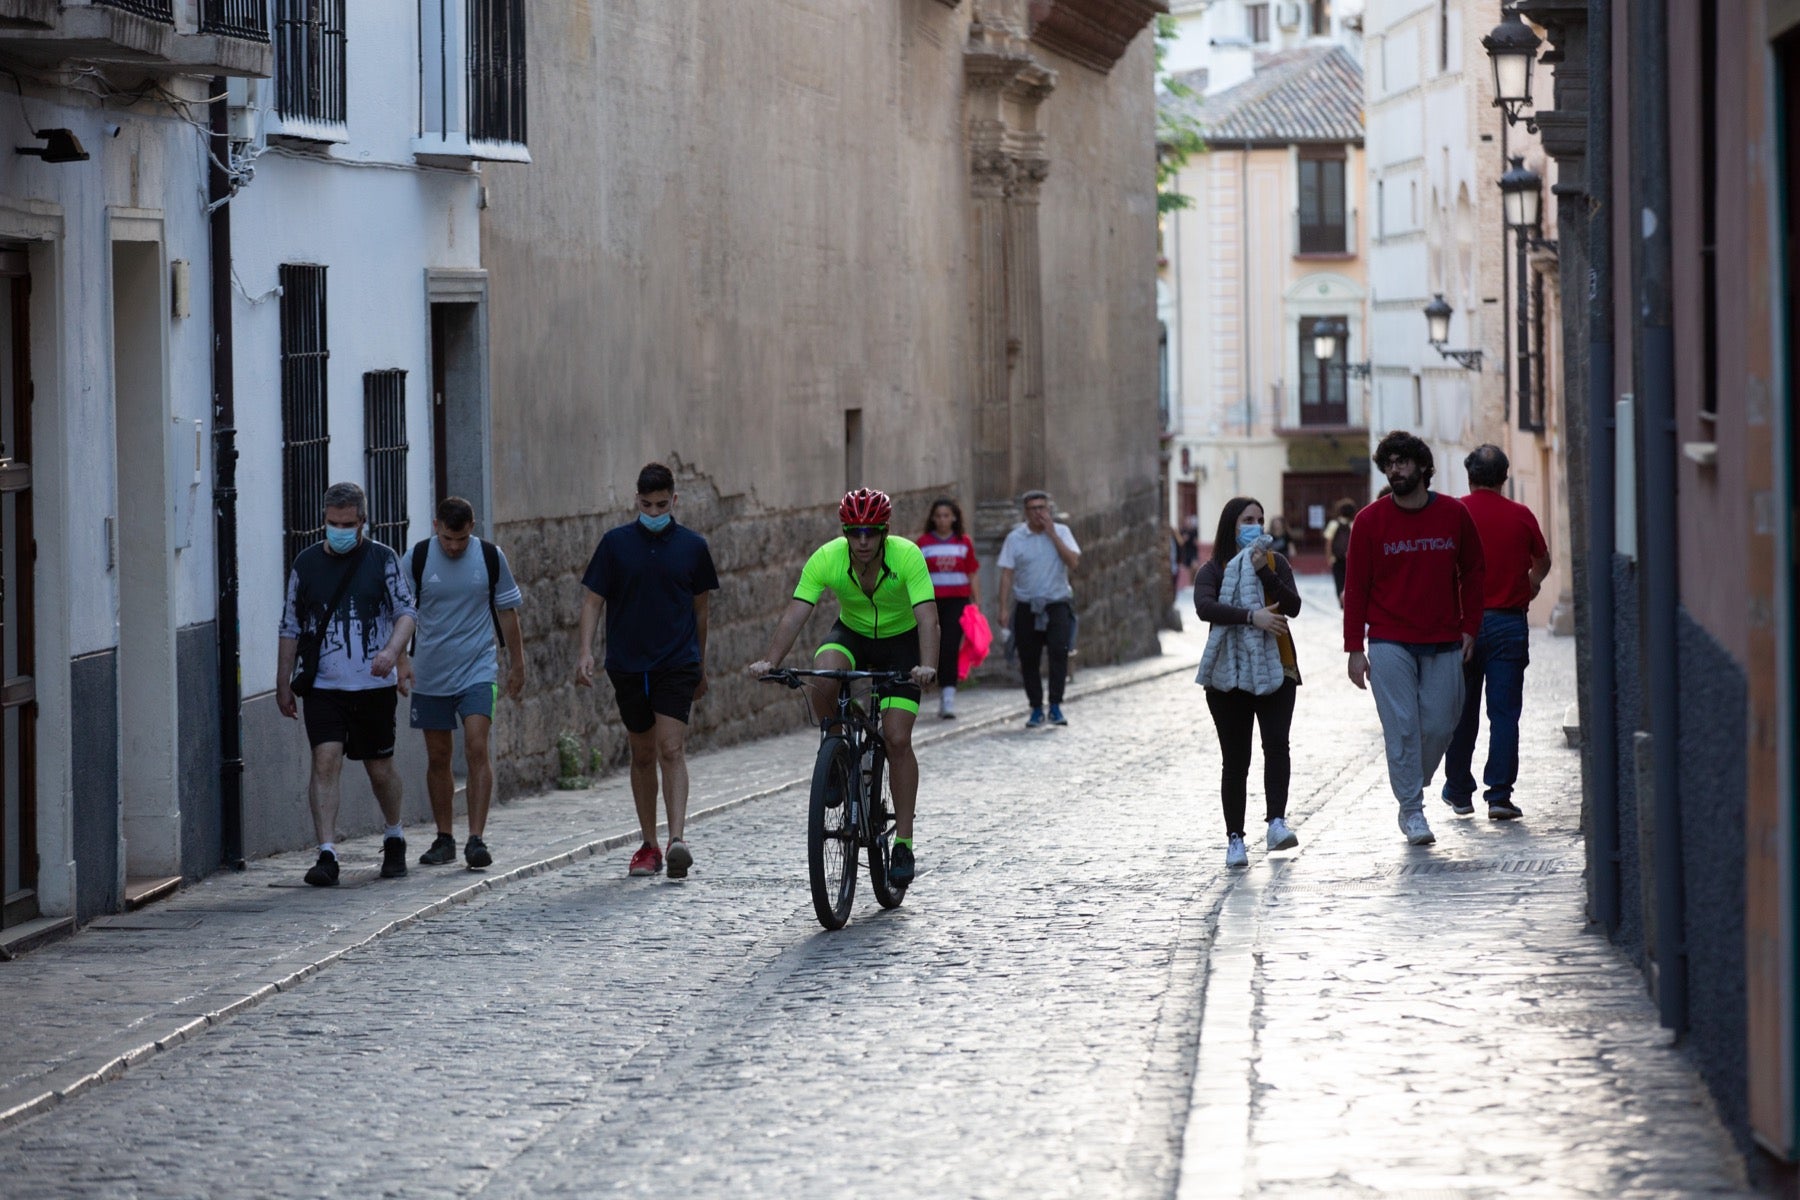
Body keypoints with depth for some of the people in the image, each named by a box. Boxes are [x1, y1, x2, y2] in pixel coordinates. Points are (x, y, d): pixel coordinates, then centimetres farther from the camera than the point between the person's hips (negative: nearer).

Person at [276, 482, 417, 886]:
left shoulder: (382, 560, 1)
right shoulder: (306, 563, 5)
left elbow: (406, 610, -1)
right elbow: (290, 626, 11)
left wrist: (392, 650, -21)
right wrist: (283, 684, 9)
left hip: (374, 686, -1)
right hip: (323, 686, 1)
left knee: (379, 767, 9)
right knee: (325, 761, -14)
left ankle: (394, 838, 35)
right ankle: (327, 854, -17)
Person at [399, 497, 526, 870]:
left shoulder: (491, 557, -1)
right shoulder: (418, 558, -4)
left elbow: (507, 611, 9)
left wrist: (517, 664, 13)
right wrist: (402, 659, -13)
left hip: (478, 669, -1)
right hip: (430, 674, 1)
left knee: (477, 748, -15)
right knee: (437, 758, 7)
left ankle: (476, 839, -14)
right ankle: (444, 839, 19)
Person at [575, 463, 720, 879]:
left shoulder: (693, 546, 3)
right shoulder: (616, 543, 2)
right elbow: (593, 600, 3)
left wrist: (701, 666, 18)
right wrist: (585, 651, -11)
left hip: (677, 665, -2)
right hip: (628, 665, 2)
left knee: (671, 750, -14)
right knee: (642, 755, 10)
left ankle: (677, 840, -22)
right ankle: (648, 846, 18)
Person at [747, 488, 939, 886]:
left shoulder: (907, 556, -29)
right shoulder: (826, 559, -24)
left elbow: (927, 617, -37)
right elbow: (794, 615, -28)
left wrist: (927, 666, -54)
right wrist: (769, 661, -44)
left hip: (900, 641, -2)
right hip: (852, 634, 2)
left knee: (897, 739, -14)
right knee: (821, 680, -33)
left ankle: (904, 843, -6)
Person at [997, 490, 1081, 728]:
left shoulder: (1061, 532, 4)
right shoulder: (1015, 538, 4)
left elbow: (1073, 562, -9)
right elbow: (1007, 574, 4)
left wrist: (1052, 534, -11)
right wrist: (1004, 609, -2)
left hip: (1057, 604, -1)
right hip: (1027, 606, 1)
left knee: (1059, 650, -19)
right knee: (1029, 659, 2)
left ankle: (1055, 706, -16)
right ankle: (1036, 710, 14)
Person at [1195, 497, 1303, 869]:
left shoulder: (1276, 563, 9)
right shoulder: (1213, 569, 2)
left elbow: (1292, 606, -4)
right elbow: (1205, 607, -17)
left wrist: (1263, 572, -14)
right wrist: (1251, 616, -27)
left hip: (1275, 670, 1)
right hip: (1228, 675, -1)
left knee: (1276, 745, -18)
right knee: (1235, 760, 2)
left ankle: (1276, 821, -23)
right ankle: (1234, 838, 6)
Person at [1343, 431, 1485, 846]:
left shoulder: (1454, 515, 3)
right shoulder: (1370, 521, -1)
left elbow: (1471, 573, 13)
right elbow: (1355, 586, 2)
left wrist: (1470, 627, 5)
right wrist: (1354, 648, -2)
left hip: (1443, 644, 2)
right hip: (1389, 644, -2)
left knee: (1439, 725, 1)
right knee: (1402, 727, -6)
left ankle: (1411, 793, 23)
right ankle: (1412, 811, 1)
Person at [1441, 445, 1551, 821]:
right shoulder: (1520, 516, 0)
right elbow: (1542, 563, 17)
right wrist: (1530, 584, 39)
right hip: (1508, 623, -1)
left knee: (1462, 711, 12)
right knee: (1504, 712, 0)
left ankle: (1459, 792, 21)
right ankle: (1499, 794, -7)